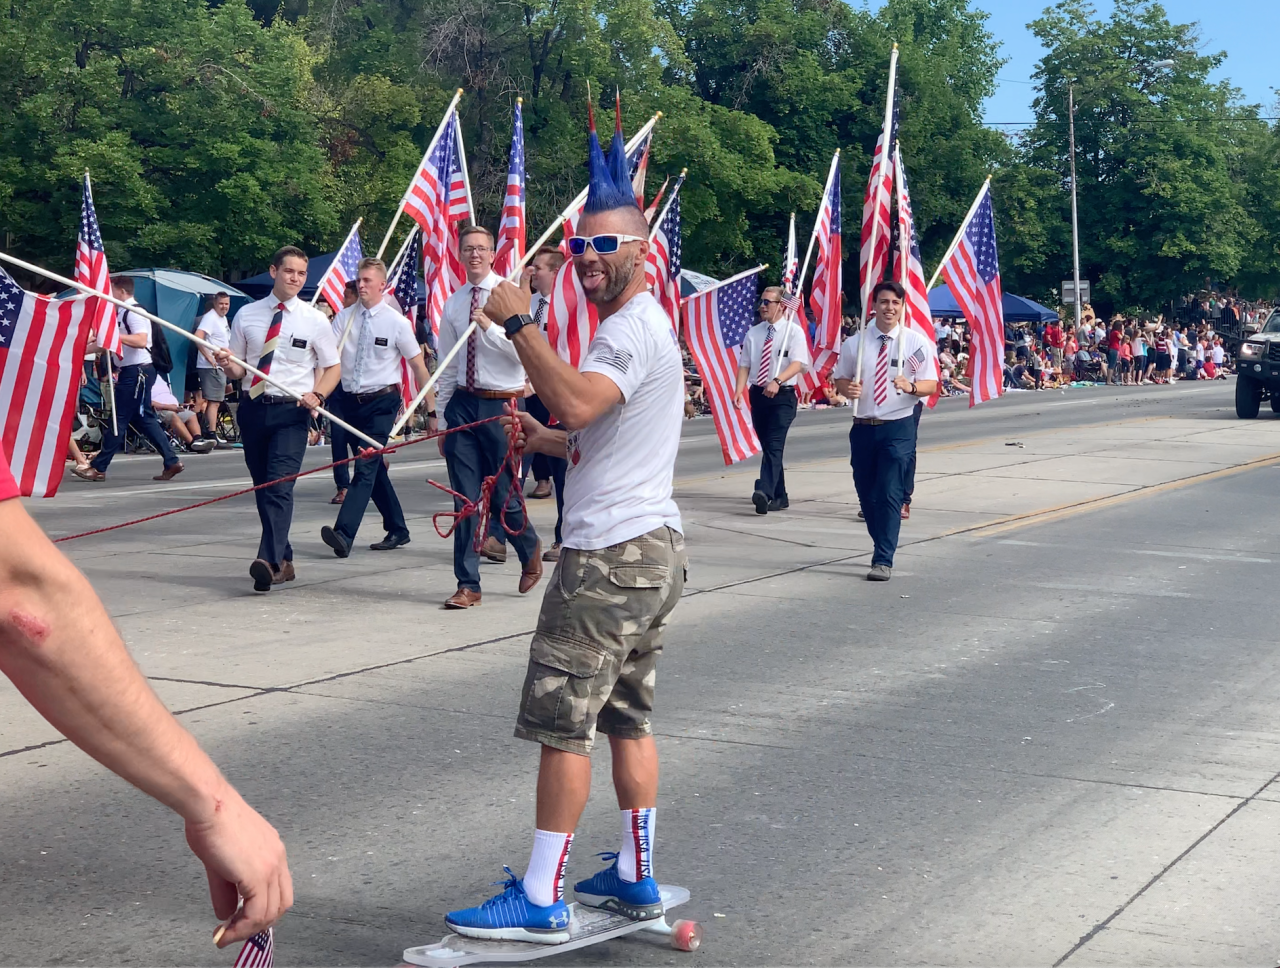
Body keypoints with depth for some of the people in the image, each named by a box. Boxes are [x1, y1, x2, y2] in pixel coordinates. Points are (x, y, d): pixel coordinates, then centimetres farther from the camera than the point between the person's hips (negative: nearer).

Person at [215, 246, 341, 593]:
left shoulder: (315, 320, 2)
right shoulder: (246, 315, 7)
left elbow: (332, 368, 6)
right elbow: (239, 371, 12)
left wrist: (317, 395, -13)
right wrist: (227, 364, -12)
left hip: (291, 411, -4)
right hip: (253, 408, 4)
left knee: (280, 486, -19)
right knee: (263, 487, 11)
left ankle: (269, 561, -30)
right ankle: (284, 561, 23)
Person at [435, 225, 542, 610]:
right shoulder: (453, 303, 10)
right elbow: (447, 366, 14)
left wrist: (490, 327, -23)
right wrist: (442, 418, 12)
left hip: (501, 404, -4)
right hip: (462, 404, 4)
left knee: (504, 492, 1)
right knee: (465, 498, 3)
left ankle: (530, 550, 32)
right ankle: (468, 585, 8)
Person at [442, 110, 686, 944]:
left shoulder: (632, 329, -14)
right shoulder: (645, 326, 20)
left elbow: (577, 404, -32)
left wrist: (519, 322, -24)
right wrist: (541, 441, 12)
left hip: (612, 554, -11)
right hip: (652, 544, 11)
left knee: (562, 722, -7)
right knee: (628, 715, 15)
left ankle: (541, 903, -3)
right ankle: (635, 878, 23)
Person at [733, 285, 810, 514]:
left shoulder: (793, 331, -4)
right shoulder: (753, 333, 10)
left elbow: (798, 363, -16)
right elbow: (744, 364, 8)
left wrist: (777, 381, -32)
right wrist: (739, 390, -8)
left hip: (783, 395, -6)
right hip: (758, 393, 6)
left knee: (774, 445, -18)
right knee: (766, 446, 11)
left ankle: (765, 493, -31)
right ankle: (779, 497, 22)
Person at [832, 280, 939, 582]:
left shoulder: (916, 342, -2)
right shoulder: (854, 343, 5)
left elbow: (931, 385, -1)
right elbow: (840, 379, 13)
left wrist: (911, 386, -23)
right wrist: (847, 387, -11)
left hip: (898, 428, -3)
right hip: (863, 428, 4)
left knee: (890, 494, -11)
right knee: (866, 494, 11)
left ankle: (883, 560, -8)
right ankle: (883, 546, 32)